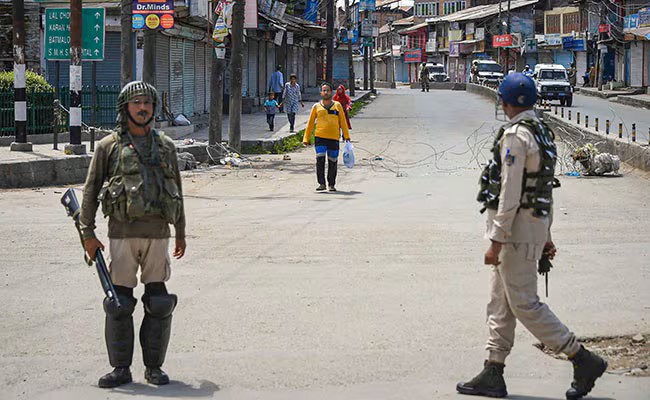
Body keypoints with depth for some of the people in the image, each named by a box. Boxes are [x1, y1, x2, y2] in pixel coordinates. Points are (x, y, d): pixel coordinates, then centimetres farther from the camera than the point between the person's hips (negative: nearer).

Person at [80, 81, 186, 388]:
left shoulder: (166, 146, 10)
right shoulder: (108, 146, 2)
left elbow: (177, 191, 16)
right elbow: (90, 191, 3)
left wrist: (180, 234, 16)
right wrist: (88, 233, -3)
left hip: (158, 234, 2)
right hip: (122, 234, -2)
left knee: (159, 303, 1)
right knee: (119, 303, 0)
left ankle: (154, 366, 12)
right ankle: (121, 368, 8)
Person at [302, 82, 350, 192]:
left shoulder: (337, 105, 12)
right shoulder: (316, 107, 10)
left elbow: (343, 122, 14)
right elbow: (310, 123, 11)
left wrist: (346, 137, 8)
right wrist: (306, 138, 4)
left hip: (334, 138, 1)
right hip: (320, 137, -1)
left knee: (332, 162, 3)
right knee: (320, 160, -13)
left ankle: (332, 185, 15)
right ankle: (321, 184, -9)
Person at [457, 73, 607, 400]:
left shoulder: (515, 136, -18)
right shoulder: (542, 133, 13)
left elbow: (510, 194, -22)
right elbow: (545, 188, 18)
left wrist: (496, 242, -20)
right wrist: (546, 235, 23)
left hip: (517, 228, -10)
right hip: (535, 225, 10)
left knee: (525, 304, -5)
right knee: (500, 303, 12)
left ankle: (583, 360, -1)